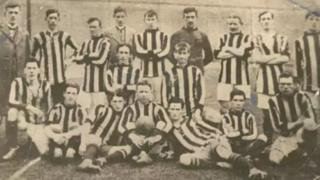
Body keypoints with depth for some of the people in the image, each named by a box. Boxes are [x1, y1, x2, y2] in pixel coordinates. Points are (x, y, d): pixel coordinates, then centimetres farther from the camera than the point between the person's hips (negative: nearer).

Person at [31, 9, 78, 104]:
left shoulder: (64, 36, 4)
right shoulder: (40, 37, 3)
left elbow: (77, 49, 15)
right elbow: (33, 57, 8)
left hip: (60, 78, 1)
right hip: (45, 78, -1)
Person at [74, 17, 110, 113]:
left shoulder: (105, 42, -3)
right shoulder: (86, 43, 17)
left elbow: (101, 60, -14)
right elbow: (78, 59, 6)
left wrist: (87, 56, -1)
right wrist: (92, 56, -6)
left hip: (100, 83, -5)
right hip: (87, 83, 5)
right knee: (86, 109, 4)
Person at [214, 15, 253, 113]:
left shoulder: (246, 38, 6)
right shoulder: (223, 38, 13)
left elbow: (245, 53, -10)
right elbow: (217, 54, -1)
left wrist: (228, 49, -4)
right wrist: (237, 52, -9)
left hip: (241, 73, -2)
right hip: (225, 74, 2)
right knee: (223, 101, -1)